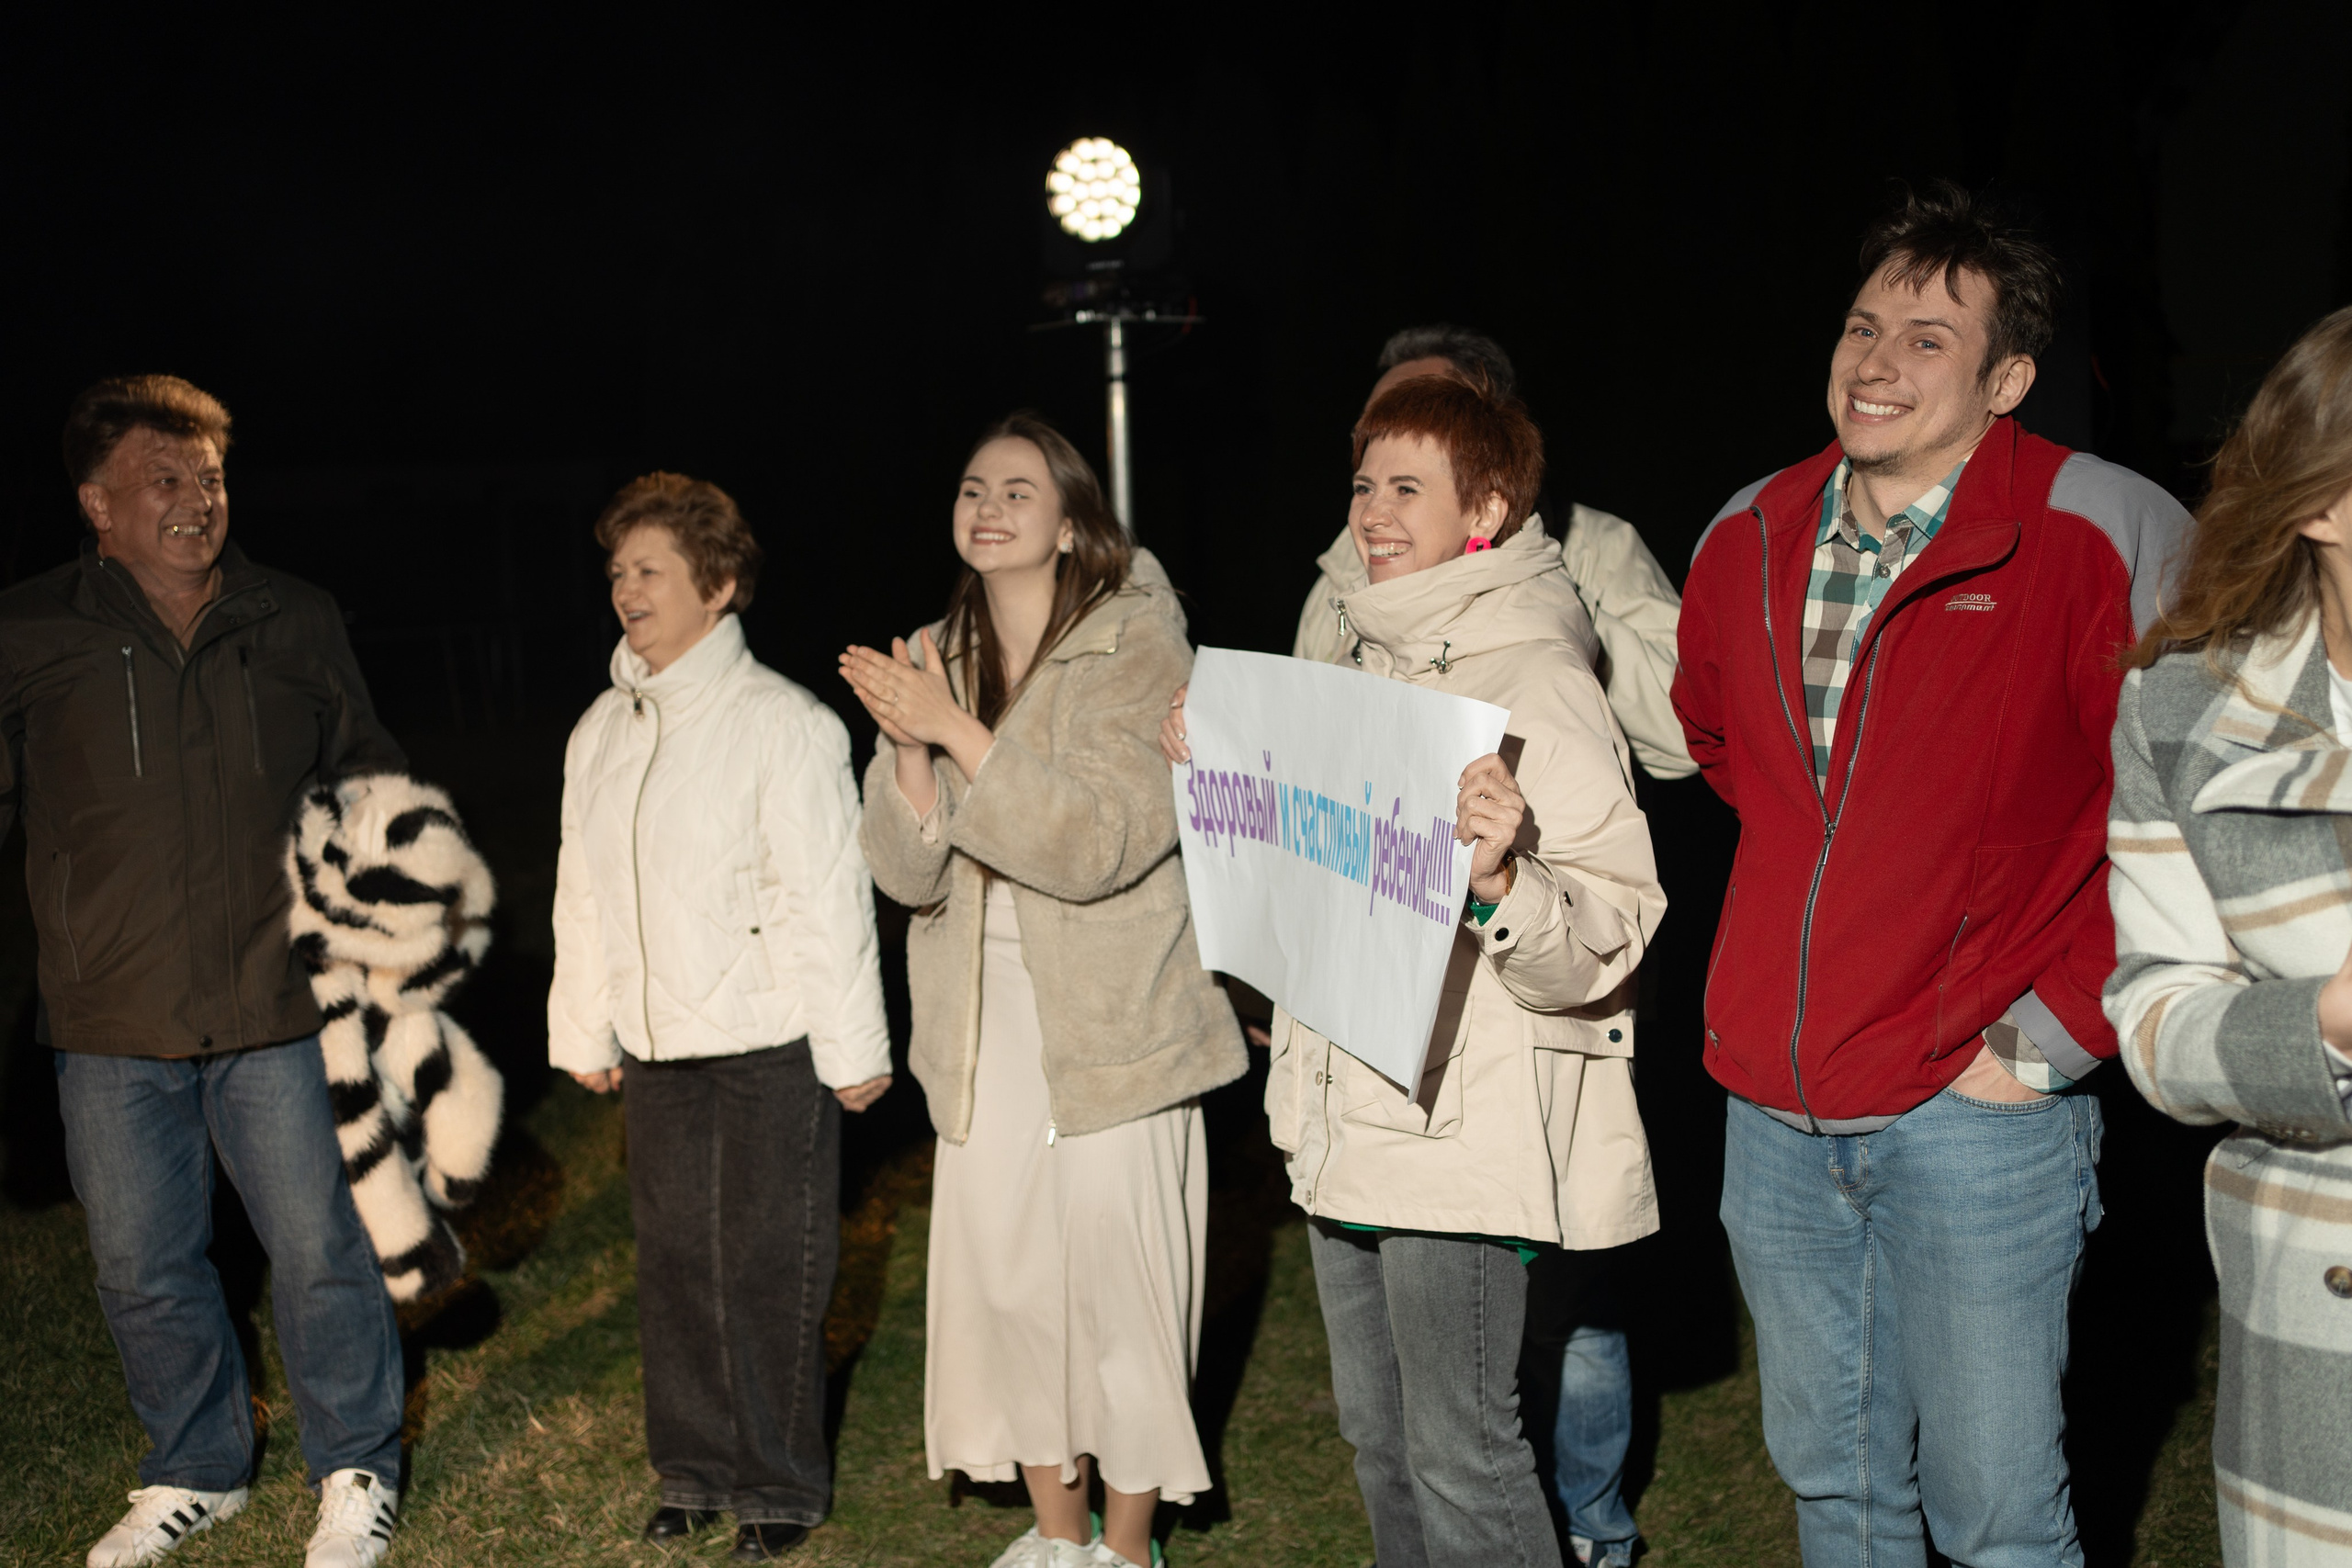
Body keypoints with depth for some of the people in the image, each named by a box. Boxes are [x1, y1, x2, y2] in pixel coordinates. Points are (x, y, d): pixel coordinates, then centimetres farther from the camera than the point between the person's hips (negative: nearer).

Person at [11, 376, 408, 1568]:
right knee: (145, 1271, 13)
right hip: (113, 1029, 1)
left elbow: (370, 785, 14)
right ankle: (195, 1473, 35)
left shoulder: (297, 623, 4)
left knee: (321, 1252, 5)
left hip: (280, 1011, 0)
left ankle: (355, 1472, 26)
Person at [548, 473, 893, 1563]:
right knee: (673, 1259, 13)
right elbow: (582, 894, 16)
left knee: (769, 1265, 2)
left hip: (769, 1046, -6)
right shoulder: (601, 731, 9)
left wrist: (853, 1047, -10)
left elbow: (828, 894, -11)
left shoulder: (784, 721, -11)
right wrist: (584, 1033, 18)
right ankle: (694, 1471, 29)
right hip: (656, 1046, 6)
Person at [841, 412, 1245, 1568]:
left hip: (1111, 1027, -4)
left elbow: (1099, 843, -19)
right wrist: (910, 750, -17)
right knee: (1004, 1279, 10)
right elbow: (906, 871, 0)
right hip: (986, 1034, 5)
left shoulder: (1136, 647, -8)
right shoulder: (934, 661, 7)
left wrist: (962, 735, -24)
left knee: (1120, 1289, 2)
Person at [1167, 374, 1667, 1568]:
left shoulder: (1539, 688, -14)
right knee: (1374, 1431, 19)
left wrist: (1499, 881, -39)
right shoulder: (1375, 668, 13)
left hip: (1464, 1137, -9)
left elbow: (1604, 944, -20)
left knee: (1458, 1450, -1)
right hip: (1349, 1118, 9)